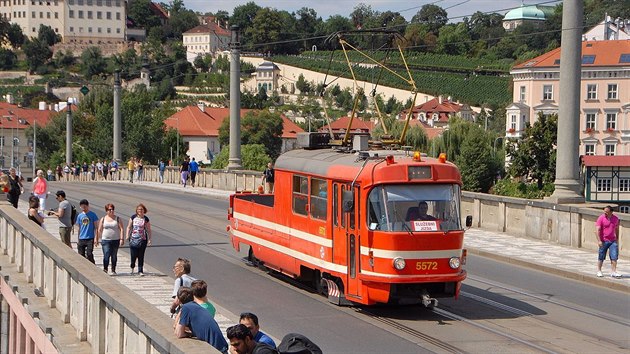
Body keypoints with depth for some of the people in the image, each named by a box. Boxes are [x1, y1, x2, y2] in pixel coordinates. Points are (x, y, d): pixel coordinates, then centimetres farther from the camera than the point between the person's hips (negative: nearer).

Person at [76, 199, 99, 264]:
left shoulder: (92, 215, -1)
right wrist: (78, 240, 16)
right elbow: (79, 228, 16)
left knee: (89, 255, -14)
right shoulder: (79, 216, 9)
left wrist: (96, 238, -9)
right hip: (81, 239, 4)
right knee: (81, 256, 4)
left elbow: (96, 227, -1)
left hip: (90, 239, -4)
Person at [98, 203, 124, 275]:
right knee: (106, 255, -14)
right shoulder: (103, 219, 6)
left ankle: (113, 270, 19)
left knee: (114, 256, 8)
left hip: (115, 240, 1)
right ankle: (105, 269, -7)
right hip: (105, 240, -1)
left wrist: (122, 239, -9)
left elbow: (121, 229, 0)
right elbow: (99, 230, 9)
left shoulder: (118, 219, 4)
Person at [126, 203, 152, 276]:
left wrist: (149, 239, 0)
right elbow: (129, 227, 9)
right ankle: (132, 267, 28)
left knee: (141, 256, 1)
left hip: (142, 240, 0)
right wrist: (127, 236, 0)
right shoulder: (133, 217, 3)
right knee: (133, 255, -1)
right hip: (133, 239, 0)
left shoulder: (146, 219, 1)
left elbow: (148, 230, 5)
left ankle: (140, 271, 8)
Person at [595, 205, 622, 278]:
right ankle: (599, 271, 21)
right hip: (603, 241, -3)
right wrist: (599, 241, -20)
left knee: (614, 257, -5)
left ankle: (614, 272, -3)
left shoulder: (616, 218, 4)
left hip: (613, 241, 3)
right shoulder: (601, 218, -9)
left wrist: (617, 239, 17)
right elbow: (597, 230, -13)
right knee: (601, 257, 7)